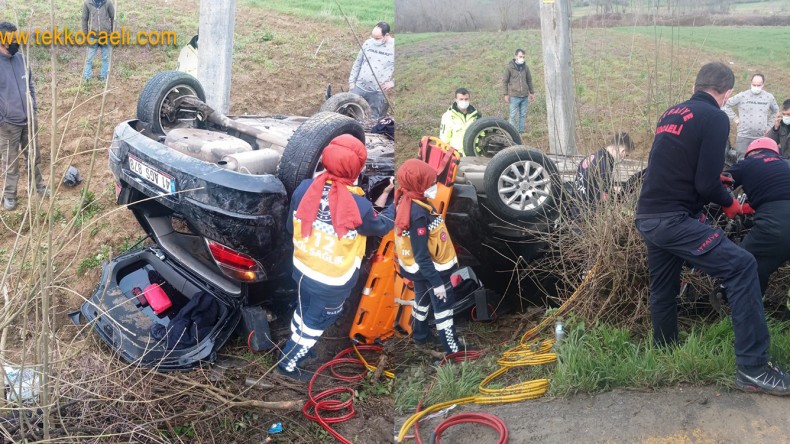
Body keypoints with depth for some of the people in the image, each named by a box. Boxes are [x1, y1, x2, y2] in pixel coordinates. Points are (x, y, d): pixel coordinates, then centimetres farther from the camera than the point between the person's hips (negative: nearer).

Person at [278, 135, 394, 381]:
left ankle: (294, 347, 57)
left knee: (305, 309, 32)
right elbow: (381, 226, -6)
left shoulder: (305, 188, -17)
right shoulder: (359, 206, -28)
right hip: (334, 282, -5)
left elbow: (291, 226, -1)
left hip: (302, 269, 5)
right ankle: (289, 364, 39)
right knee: (316, 321, 20)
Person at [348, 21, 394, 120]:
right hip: (359, 87, 4)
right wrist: (351, 81, 11)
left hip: (379, 92, -4)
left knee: (374, 120, 1)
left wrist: (393, 82, -12)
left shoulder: (395, 47, -9)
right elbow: (358, 63, 13)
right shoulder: (368, 43, 4)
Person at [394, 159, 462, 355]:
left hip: (419, 268, 9)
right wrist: (436, 282, -23)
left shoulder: (406, 200, -8)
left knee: (422, 300, 27)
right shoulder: (418, 213, -35)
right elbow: (422, 255, -30)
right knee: (443, 305, 10)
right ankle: (452, 347, 28)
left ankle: (421, 336, 48)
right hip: (431, 268, -9)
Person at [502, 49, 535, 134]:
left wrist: (532, 92, 16)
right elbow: (504, 81, -2)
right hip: (514, 96, -4)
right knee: (513, 116, -2)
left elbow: (529, 80, 16)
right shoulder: (509, 67, -5)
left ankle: (521, 131, 17)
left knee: (523, 115, 8)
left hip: (525, 96, 4)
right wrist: (506, 94, -7)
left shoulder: (525, 67, 7)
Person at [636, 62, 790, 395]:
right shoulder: (715, 118, -8)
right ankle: (753, 368, -9)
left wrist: (713, 178, 32)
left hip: (647, 217, 9)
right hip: (674, 219, -9)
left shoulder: (671, 114, 15)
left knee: (663, 289, 20)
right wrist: (730, 203, 6)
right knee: (741, 267, -8)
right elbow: (705, 184, -13)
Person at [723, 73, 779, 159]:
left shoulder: (769, 97, 5)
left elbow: (776, 111, 21)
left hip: (761, 137, 3)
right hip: (743, 137, -3)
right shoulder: (742, 96, -6)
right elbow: (726, 105, 1)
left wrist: (768, 125, 12)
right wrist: (735, 118, -3)